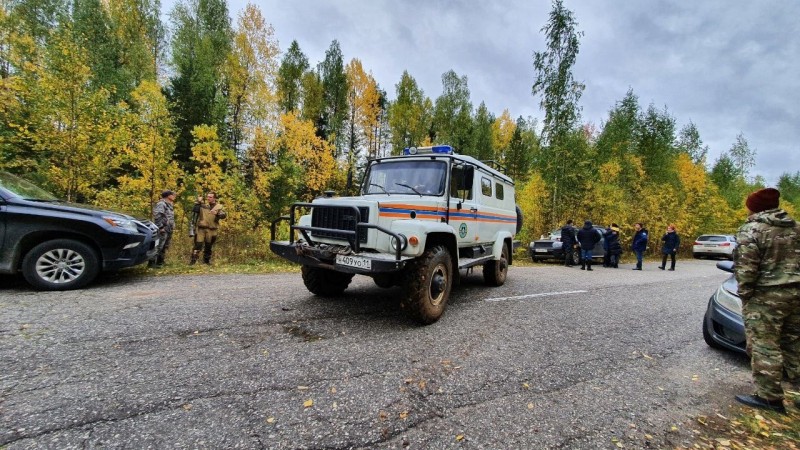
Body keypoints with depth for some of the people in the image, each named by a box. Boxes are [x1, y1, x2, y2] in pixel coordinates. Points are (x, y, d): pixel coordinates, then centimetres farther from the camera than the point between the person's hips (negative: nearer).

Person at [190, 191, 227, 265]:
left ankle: (206, 260, 23)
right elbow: (194, 211, 0)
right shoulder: (203, 205, 8)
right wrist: (198, 202, -5)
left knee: (208, 246, 12)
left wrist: (217, 213, -29)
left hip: (211, 230, 1)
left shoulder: (219, 206, 4)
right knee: (198, 244, -8)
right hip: (201, 229, 0)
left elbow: (224, 215, -11)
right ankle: (193, 259, -4)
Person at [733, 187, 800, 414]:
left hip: (766, 296, -8)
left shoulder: (751, 230, -13)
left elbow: (746, 267, -18)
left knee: (764, 346, -1)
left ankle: (769, 397, 5)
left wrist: (744, 292, -7)